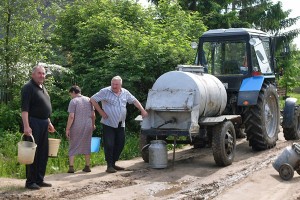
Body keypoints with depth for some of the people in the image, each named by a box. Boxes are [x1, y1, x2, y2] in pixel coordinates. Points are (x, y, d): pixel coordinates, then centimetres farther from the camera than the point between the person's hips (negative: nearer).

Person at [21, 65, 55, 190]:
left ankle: (39, 179, 18)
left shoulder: (43, 88, 18)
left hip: (43, 123, 9)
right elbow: (24, 108, -18)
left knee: (43, 153, 10)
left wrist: (49, 123, 24)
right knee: (32, 153, -5)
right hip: (33, 123, -9)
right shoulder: (28, 88, -10)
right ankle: (30, 182, 0)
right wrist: (26, 126, -26)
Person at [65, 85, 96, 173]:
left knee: (73, 146, 4)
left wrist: (67, 129, -10)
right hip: (88, 126, 4)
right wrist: (93, 125, 22)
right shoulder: (88, 100, 7)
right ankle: (87, 166, 15)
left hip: (76, 127, -4)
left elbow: (71, 116, -14)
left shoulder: (73, 101, -8)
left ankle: (71, 167, -2)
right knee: (87, 146, 13)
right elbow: (93, 115, 8)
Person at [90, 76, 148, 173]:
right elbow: (93, 99, -7)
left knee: (120, 144, 9)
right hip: (109, 124, -6)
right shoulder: (105, 92, -8)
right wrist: (101, 112, -9)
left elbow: (134, 101, 19)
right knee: (109, 145, -8)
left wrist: (142, 110, 9)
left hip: (121, 124, 6)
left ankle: (113, 163, 22)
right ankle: (109, 166, -2)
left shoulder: (125, 93, 8)